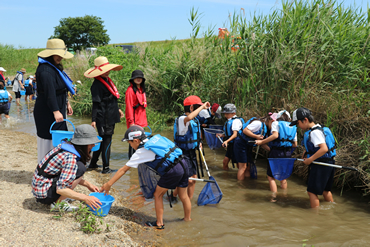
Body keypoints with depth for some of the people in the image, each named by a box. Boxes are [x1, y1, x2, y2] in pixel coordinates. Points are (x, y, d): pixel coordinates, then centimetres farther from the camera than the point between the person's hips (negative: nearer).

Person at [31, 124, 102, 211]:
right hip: (43, 194, -9)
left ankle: (59, 198, 10)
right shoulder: (70, 158, -25)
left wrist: (88, 184, 7)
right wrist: (85, 198, -25)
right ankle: (57, 203, -10)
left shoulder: (67, 146, 2)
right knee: (80, 168, -19)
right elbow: (60, 189, -27)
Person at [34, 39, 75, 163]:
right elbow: (50, 92, -27)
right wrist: (56, 111, -32)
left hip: (58, 110, 10)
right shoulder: (45, 70, -19)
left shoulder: (55, 67, 13)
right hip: (47, 112, -10)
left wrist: (66, 103, 24)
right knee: (48, 141, -3)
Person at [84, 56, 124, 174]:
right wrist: (93, 120, -20)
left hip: (110, 117, 9)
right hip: (103, 119, -9)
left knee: (102, 141, 17)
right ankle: (106, 168, 9)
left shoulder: (107, 80, 11)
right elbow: (96, 103, -19)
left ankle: (93, 163, 29)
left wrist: (117, 109, 28)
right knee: (106, 141, -2)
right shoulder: (97, 84, -16)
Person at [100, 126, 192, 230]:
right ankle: (187, 218, 38)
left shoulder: (141, 152, 0)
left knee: (158, 195, 13)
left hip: (172, 171, -7)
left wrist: (108, 184, 11)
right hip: (183, 164, 7)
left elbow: (123, 170, 5)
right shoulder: (155, 138, 17)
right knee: (183, 196, 23)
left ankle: (159, 223, 20)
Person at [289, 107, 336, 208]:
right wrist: (307, 152, 14)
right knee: (325, 189, 23)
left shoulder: (315, 132, -20)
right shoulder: (318, 129, 11)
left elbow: (324, 149, -28)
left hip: (320, 165, -10)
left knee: (312, 191, -3)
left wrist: (310, 159, -22)